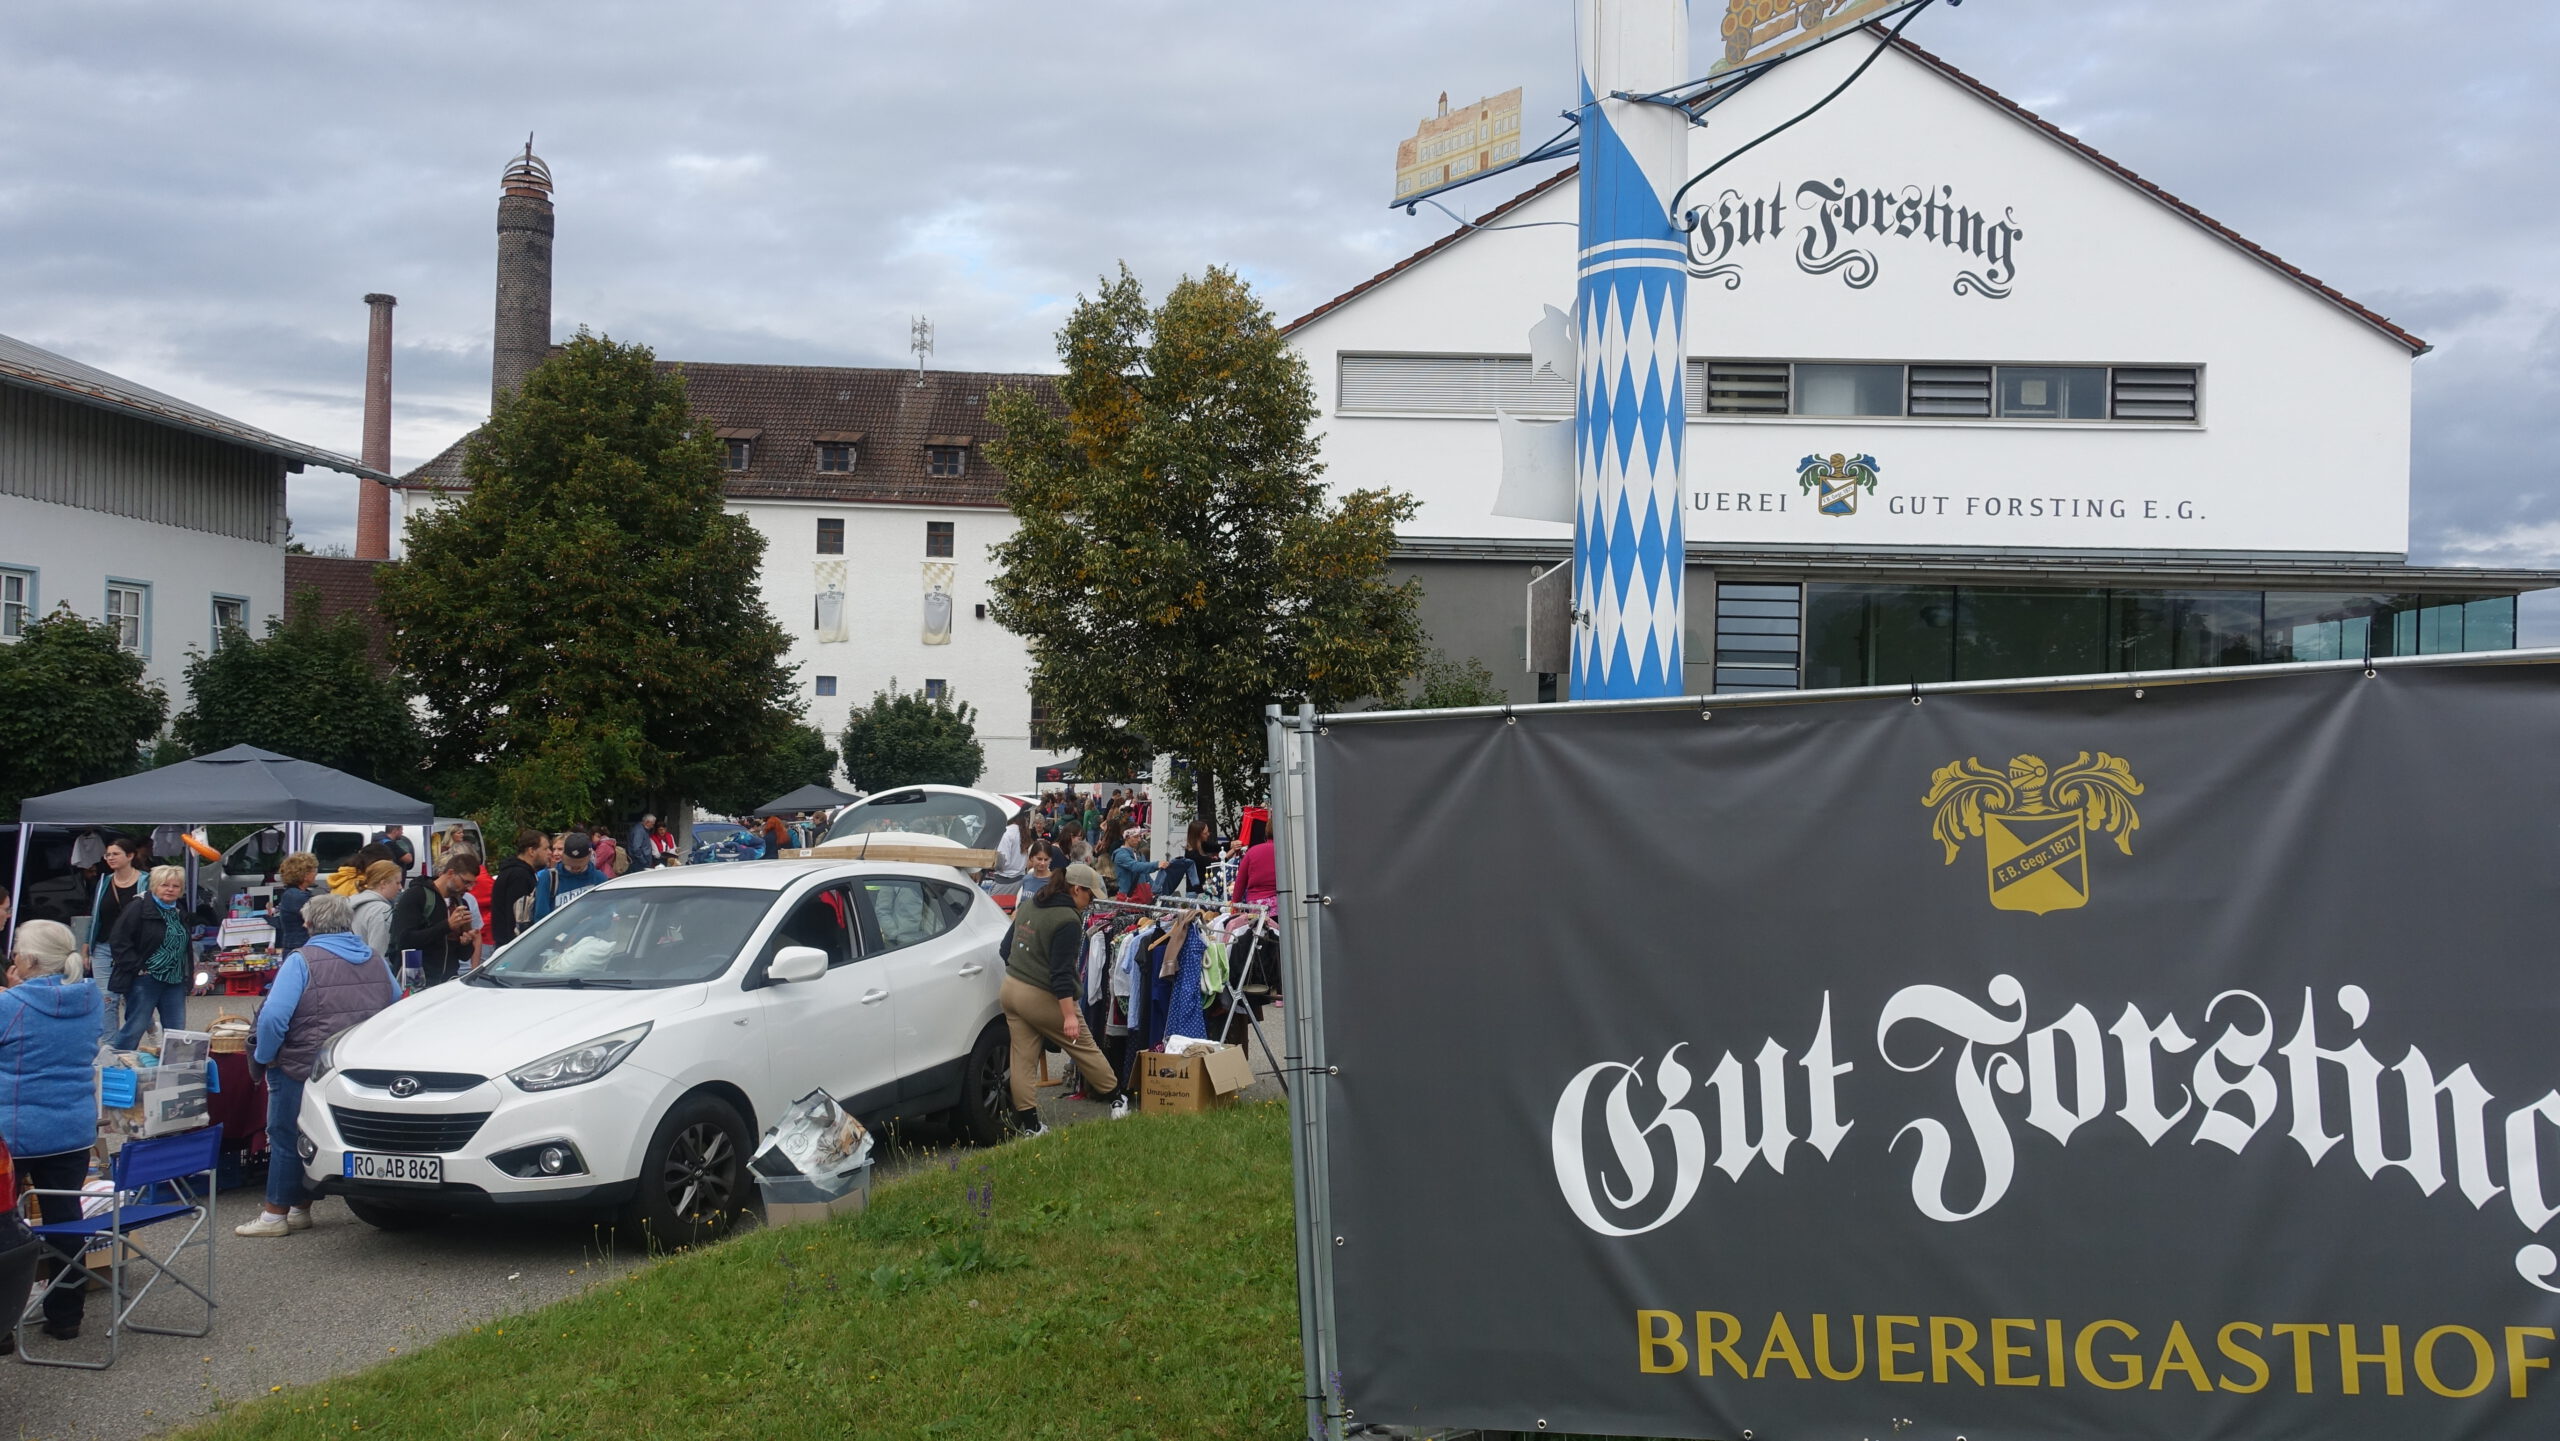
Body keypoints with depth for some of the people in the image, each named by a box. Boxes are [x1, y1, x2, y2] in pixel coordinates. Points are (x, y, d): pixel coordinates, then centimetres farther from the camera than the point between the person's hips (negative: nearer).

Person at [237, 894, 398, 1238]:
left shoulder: (301, 961, -11)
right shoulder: (374, 960, 10)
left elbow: (273, 1016, -21)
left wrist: (264, 1057, -7)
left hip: (303, 1069, -6)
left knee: (286, 1138, 5)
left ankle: (275, 1215, 9)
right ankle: (299, 1210, 23)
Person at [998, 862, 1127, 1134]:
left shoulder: (1028, 907, 9)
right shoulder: (1068, 920, -17)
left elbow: (1006, 947, 18)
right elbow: (1061, 972, -22)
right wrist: (1069, 1015, -23)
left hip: (1011, 989, 8)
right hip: (1042, 998, -8)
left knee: (1023, 1058, 7)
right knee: (1084, 1048, 9)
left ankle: (1028, 1122, 8)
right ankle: (1117, 1099, 22)